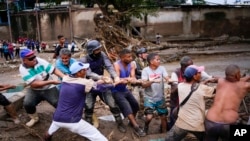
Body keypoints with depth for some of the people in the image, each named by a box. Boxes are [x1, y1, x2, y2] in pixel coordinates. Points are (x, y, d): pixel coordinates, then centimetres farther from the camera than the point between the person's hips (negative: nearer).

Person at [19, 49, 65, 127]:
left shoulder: (40, 61, -17)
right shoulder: (23, 69, -18)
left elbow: (54, 70, -18)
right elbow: (34, 84, -26)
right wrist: (51, 81, -34)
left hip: (49, 88, 0)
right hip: (35, 90, 0)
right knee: (27, 104, -19)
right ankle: (34, 118, 11)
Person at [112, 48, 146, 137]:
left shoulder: (131, 65, -5)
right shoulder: (116, 65, -23)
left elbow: (133, 78, -18)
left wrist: (133, 80, -43)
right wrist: (128, 79, -49)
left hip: (125, 89, 7)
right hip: (116, 91, -7)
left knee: (135, 105, 9)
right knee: (126, 106, -19)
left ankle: (132, 121, 32)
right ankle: (136, 127, -15)